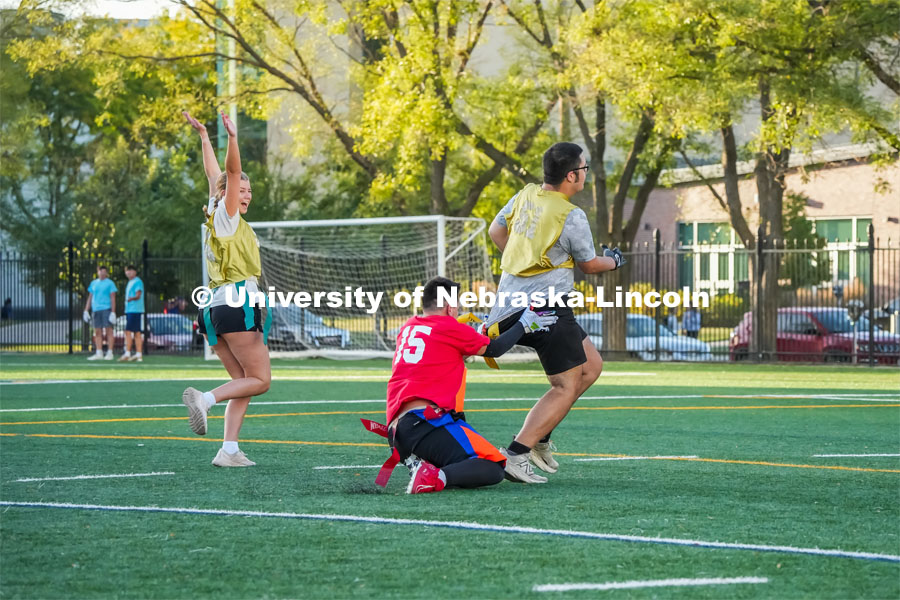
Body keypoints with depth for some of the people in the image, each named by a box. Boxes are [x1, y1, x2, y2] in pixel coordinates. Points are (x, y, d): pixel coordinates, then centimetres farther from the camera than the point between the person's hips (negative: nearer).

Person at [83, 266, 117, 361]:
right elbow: (90, 298, 20)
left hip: (106, 309, -5)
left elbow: (113, 298, -3)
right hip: (96, 309, 5)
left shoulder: (110, 283, 2)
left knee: (108, 330, -6)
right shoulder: (93, 283, 17)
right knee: (97, 332, 3)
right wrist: (86, 311, 12)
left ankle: (109, 353, -5)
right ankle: (99, 354, 4)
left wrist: (113, 312, -11)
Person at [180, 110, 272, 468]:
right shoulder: (225, 215, -2)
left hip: (216, 307, 9)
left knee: (244, 383, 5)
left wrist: (204, 136, 38)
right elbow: (230, 172, -15)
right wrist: (232, 138, -23)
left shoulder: (218, 216, 18)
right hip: (238, 303, -9)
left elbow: (215, 174, 30)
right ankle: (204, 399, -25)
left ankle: (229, 450, -6)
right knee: (260, 380, -7)